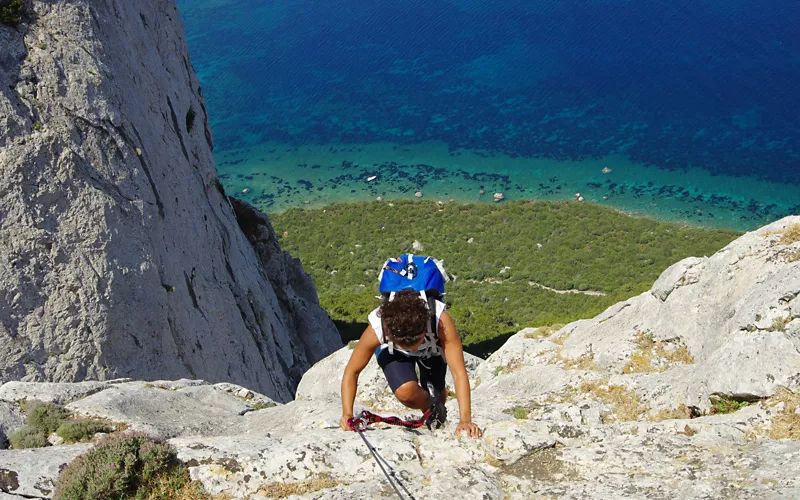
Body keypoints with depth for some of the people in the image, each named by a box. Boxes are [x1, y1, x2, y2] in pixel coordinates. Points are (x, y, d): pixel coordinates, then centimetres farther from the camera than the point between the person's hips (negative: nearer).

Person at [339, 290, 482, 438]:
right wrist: (347, 413, -35)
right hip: (392, 352, -1)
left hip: (433, 348, 1)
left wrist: (465, 420, -48)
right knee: (405, 392, -28)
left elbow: (459, 373, -42)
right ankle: (431, 407, 4)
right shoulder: (376, 329, -41)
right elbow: (351, 372, -27)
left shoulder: (441, 321, -43)